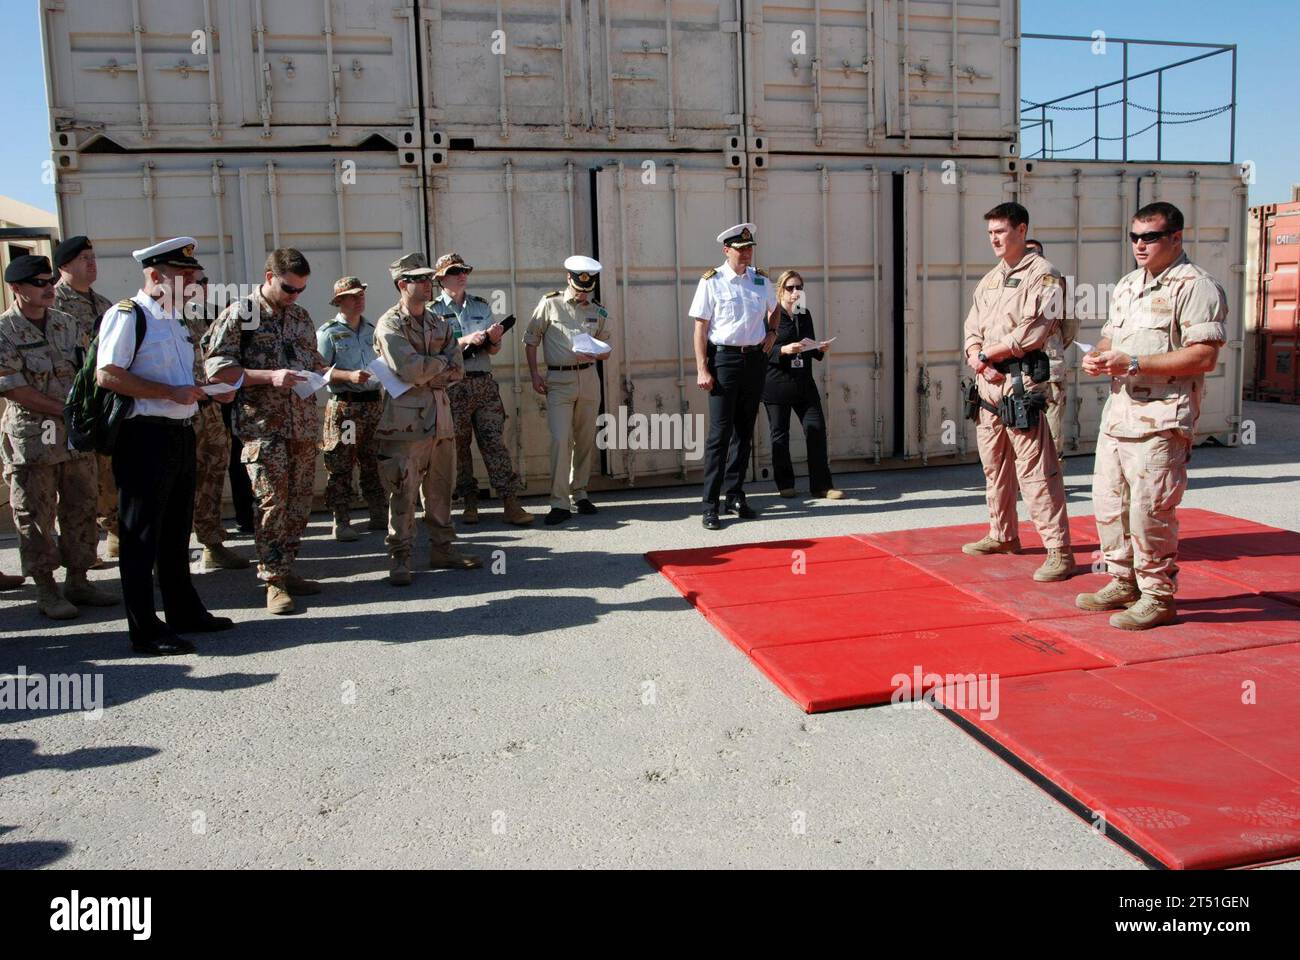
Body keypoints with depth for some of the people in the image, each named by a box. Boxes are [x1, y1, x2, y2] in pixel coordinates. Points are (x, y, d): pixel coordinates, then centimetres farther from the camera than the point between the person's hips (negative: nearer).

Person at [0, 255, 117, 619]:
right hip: (31, 436, -6)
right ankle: (46, 590, 12)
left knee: (81, 507, 10)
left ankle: (78, 581, 21)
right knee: (36, 514, 2)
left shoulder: (66, 322, 9)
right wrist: (65, 409, -16)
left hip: (76, 434, 6)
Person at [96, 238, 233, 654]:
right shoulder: (127, 315, -10)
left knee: (177, 531, 18)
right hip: (145, 437, -9)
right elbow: (107, 375, -20)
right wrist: (171, 393, -21)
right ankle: (145, 630, 5)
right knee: (142, 537, -1)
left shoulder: (174, 320, 18)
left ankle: (183, 611, 30)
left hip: (181, 433, 9)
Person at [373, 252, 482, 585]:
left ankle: (442, 548, 23)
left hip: (440, 417, 6)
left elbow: (457, 370, 6)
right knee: (403, 493, -4)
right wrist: (441, 361, -3)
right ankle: (400, 558, 4)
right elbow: (411, 370, -20)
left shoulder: (439, 323, 15)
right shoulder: (389, 325, -6)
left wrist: (424, 374, -10)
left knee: (440, 489, 12)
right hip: (405, 421, -6)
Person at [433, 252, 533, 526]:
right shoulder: (433, 310, 2)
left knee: (494, 440, -4)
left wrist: (493, 339, -9)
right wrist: (467, 341, -18)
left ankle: (511, 504, -7)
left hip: (484, 381, 2)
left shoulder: (481, 306, 14)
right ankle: (470, 503, 14)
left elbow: (494, 351, 13)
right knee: (459, 444, 3)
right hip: (453, 385, -2)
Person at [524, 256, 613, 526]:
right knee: (560, 439, -12)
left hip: (588, 377, 4)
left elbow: (606, 348, 16)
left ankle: (579, 492, 22)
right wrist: (534, 375, -4)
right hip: (558, 379, -4)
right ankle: (560, 503, -8)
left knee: (585, 440, 7)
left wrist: (595, 354, -8)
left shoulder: (597, 311, 10)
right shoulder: (549, 304, 0)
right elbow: (530, 340, 4)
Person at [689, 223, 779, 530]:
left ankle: (735, 496, 22)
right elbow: (701, 327, -7)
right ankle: (710, 506, -2)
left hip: (755, 359, 5)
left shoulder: (761, 280, 9)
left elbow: (775, 308, 30)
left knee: (744, 430, 11)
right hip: (724, 358, -5)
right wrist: (702, 369, -13)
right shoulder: (711, 282, -6)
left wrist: (771, 333, 13)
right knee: (720, 432, -7)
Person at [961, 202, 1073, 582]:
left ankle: (1059, 551, -6)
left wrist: (988, 353, -9)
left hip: (1022, 383, -8)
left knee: (1035, 470, -11)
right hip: (988, 382, 9)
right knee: (994, 466, 17)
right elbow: (972, 328, 16)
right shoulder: (989, 280, 20)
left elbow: (1033, 331, -16)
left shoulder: (1043, 275, -5)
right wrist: (977, 358, -5)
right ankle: (1002, 535, 31)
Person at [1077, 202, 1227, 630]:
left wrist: (1134, 363, -20)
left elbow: (1204, 355, -17)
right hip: (1118, 412, 9)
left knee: (1149, 511, -6)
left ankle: (1158, 597, 8)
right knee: (1108, 503, 13)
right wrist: (1099, 357, 2)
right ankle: (1123, 582, 28)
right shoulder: (1126, 285, 18)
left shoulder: (1196, 286, -9)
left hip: (1162, 418, -8)